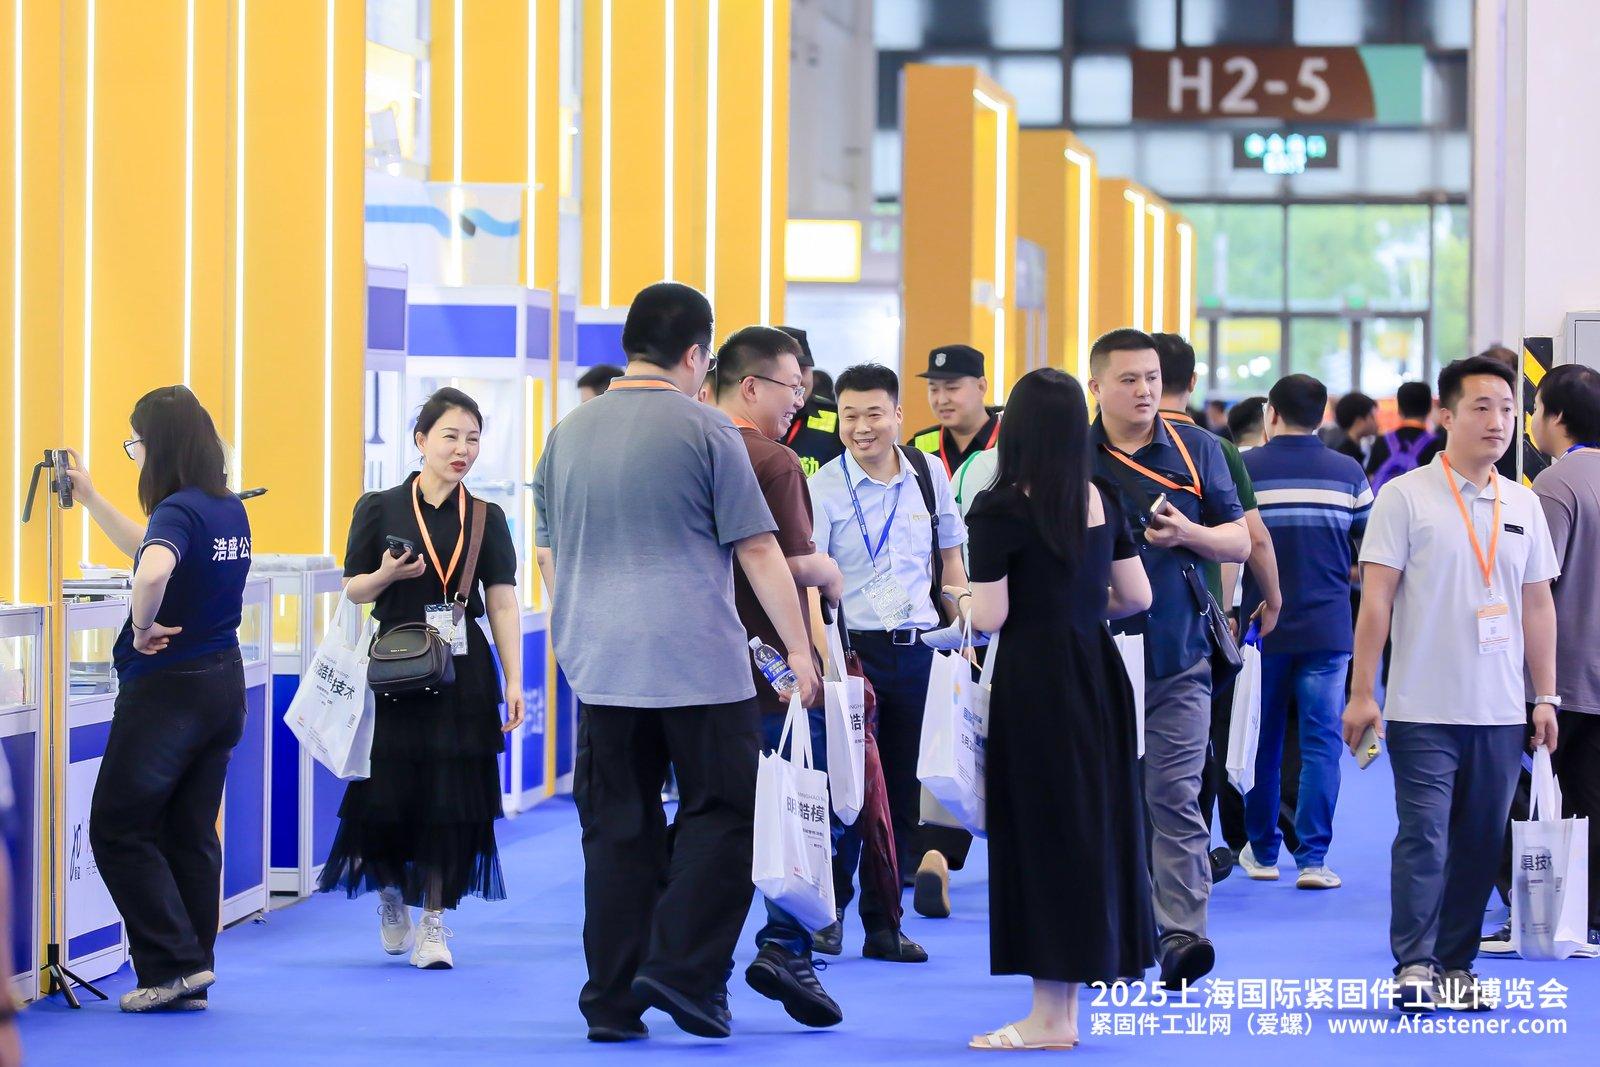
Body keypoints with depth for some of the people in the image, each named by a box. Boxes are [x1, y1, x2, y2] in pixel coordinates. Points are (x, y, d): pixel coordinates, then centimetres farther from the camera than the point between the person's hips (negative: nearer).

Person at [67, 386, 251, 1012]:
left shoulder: (178, 509, -18)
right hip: (222, 684, 9)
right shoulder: (229, 509, 10)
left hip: (168, 689, -9)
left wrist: (142, 629, -24)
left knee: (117, 827, 1)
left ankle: (175, 964, -4)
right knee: (191, 834, 12)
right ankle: (189, 981, 14)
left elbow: (154, 569, -41)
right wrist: (89, 498, 31)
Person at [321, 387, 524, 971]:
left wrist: (513, 680, -5)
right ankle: (391, 892, 28)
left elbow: (503, 603, 3)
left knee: (449, 802, -1)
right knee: (386, 796, -1)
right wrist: (388, 574, -16)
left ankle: (433, 922, 8)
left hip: (463, 677, 1)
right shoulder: (379, 508, 2)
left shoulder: (486, 519, 6)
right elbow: (354, 590, 6)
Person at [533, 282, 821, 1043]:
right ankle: (683, 971, -8)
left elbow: (547, 555, 19)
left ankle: (612, 1001, 6)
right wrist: (797, 647, -1)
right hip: (699, 664, -5)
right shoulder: (704, 431, -5)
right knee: (721, 811, 5)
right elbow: (758, 550, -6)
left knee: (616, 829, 7)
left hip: (598, 665, 5)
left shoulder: (568, 435, 10)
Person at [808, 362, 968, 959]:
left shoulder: (929, 476, 6)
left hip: (915, 650, 4)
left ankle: (883, 923, 14)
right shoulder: (823, 488, -6)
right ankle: (828, 914, 12)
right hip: (853, 647, -4)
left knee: (901, 788, 7)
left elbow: (950, 559, 16)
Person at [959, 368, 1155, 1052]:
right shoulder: (1103, 501, 5)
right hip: (1099, 672, 6)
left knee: (1041, 830, -1)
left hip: (1034, 680, -6)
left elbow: (989, 617, -15)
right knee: (1097, 822, 14)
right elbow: (1137, 596, 9)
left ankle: (1053, 1015, 1)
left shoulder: (999, 511, -12)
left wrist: (965, 605, 7)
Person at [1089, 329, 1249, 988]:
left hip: (1177, 657, 0)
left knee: (1175, 798, -8)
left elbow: (1240, 542, 9)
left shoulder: (1196, 449, 8)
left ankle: (1182, 936, -13)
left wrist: (1188, 534, -10)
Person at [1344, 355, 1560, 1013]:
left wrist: (1546, 696, 11)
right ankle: (1414, 965, -9)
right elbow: (1376, 598, -5)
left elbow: (1538, 605, 16)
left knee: (1480, 842, 7)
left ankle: (1455, 965, 14)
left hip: (1500, 713, 5)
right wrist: (1361, 693, -9)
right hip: (1424, 711, -5)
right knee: (1424, 836, -10)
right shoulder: (1406, 497, -3)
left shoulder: (1523, 505, 12)